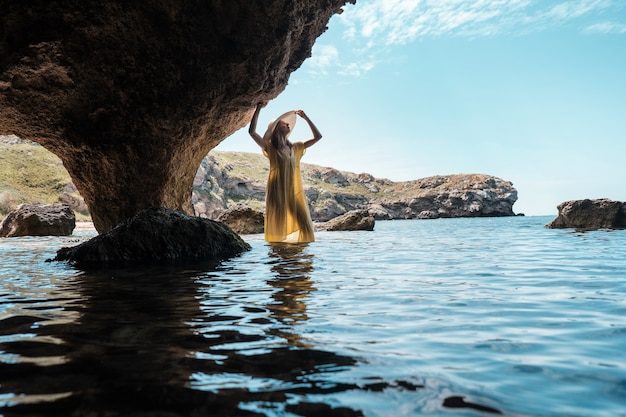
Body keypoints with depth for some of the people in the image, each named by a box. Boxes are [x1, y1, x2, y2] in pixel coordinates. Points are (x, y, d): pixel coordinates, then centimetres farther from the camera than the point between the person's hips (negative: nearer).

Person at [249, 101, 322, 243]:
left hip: (295, 193, 5)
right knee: (279, 228, -5)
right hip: (277, 194, -5)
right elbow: (252, 131, -11)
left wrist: (306, 118, 17)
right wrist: (258, 108, -9)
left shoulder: (295, 148, 17)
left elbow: (317, 136, 21)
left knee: (304, 228, -4)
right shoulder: (270, 147, 2)